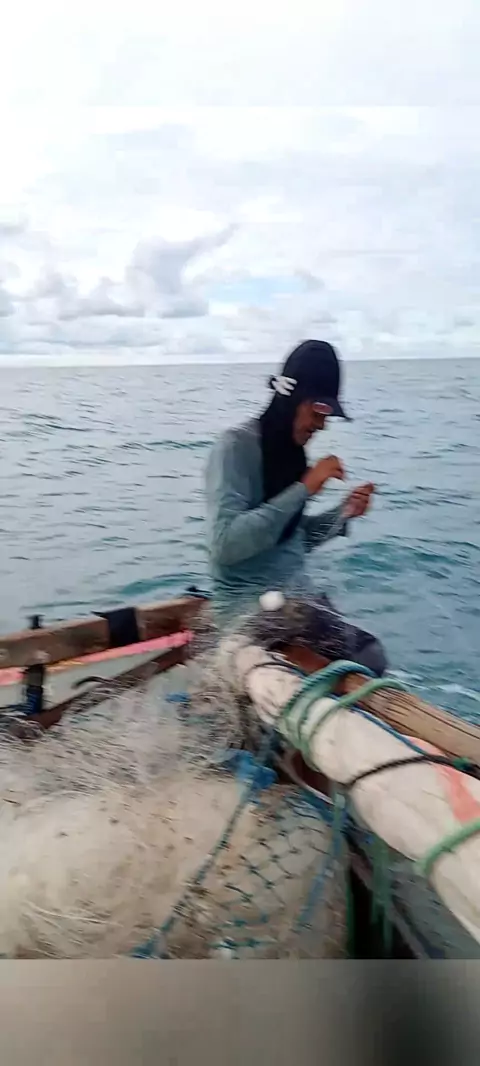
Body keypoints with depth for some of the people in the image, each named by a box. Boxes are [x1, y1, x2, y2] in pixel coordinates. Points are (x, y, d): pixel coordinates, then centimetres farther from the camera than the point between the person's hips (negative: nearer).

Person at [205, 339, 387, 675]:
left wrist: (343, 513, 1)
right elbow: (225, 544, -24)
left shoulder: (291, 451, 9)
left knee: (370, 660, -9)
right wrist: (304, 489, -21)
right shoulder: (236, 447, -12)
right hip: (249, 606, -7)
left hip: (300, 595, 7)